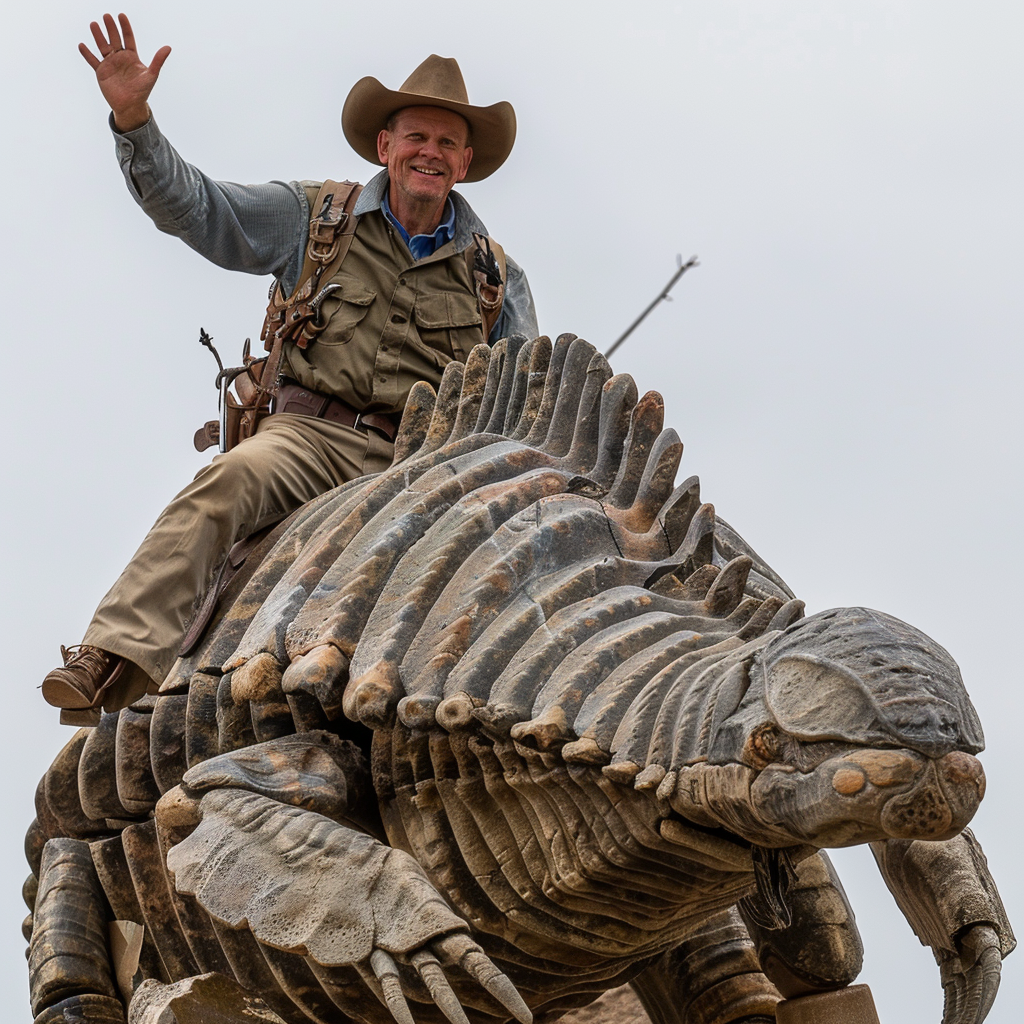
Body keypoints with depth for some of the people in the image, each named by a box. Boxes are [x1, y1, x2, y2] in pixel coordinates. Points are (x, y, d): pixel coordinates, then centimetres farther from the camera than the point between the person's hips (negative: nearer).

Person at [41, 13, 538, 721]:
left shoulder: (495, 275, 20)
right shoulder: (314, 218, 14)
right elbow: (191, 206, 7)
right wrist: (134, 120, -7)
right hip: (313, 431, -2)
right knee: (230, 479, -34)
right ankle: (118, 663, -45)